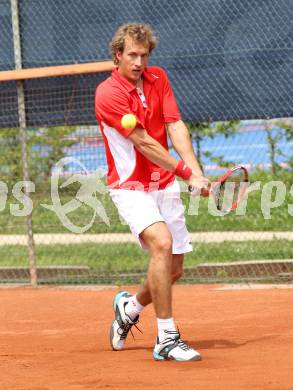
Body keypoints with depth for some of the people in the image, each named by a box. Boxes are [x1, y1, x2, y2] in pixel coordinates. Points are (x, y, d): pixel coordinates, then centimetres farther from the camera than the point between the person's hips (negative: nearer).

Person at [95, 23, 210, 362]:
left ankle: (129, 306, 37)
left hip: (165, 185, 6)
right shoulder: (108, 94, -16)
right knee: (162, 243, -29)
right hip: (130, 187, -6)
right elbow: (144, 144, -18)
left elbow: (175, 127, -5)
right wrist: (188, 174, -19)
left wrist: (196, 171, -18)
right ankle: (166, 339, -25)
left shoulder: (158, 78, 4)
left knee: (173, 270, 7)